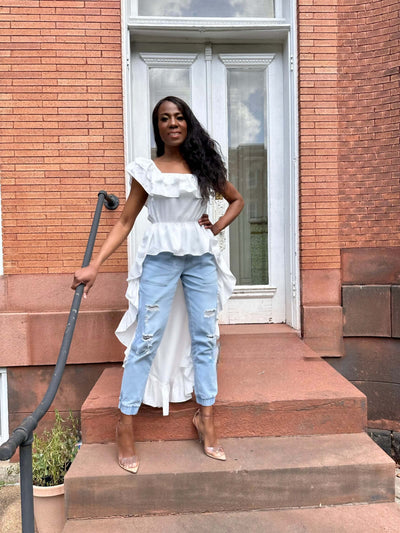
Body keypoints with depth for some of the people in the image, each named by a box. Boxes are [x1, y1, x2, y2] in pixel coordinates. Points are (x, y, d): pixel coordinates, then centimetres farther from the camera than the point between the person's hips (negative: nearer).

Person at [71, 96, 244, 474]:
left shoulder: (205, 166, 11)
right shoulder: (147, 170, 6)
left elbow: (236, 200, 24)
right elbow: (125, 222, 4)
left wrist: (216, 228, 5)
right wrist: (94, 266, -4)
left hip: (202, 257, 3)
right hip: (160, 258, -2)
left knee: (205, 337, 5)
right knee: (146, 339, -5)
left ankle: (205, 418, 18)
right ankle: (125, 424, 8)